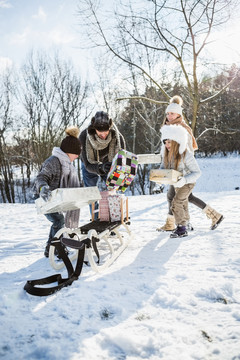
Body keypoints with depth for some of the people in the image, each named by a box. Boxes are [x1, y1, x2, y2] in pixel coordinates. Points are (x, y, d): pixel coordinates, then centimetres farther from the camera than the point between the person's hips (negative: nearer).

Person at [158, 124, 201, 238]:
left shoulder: (186, 155, -32)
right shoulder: (166, 153, -15)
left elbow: (197, 172, -28)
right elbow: (163, 167, -1)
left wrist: (184, 180, -43)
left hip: (187, 182, -6)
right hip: (176, 183, 7)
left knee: (176, 202, -19)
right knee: (183, 203, 21)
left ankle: (182, 228, -8)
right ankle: (185, 223, 40)